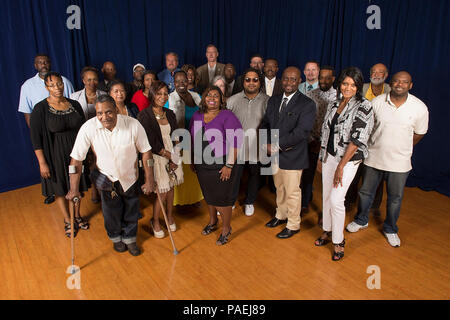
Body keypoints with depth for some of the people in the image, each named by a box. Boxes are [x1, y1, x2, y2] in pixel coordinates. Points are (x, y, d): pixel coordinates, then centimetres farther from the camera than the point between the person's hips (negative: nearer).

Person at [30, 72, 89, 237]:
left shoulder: (74, 104, -1)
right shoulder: (40, 109, -13)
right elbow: (36, 138, -12)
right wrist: (42, 162, -14)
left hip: (76, 152, 4)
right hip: (55, 155, -3)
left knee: (77, 185, 16)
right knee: (60, 188, 12)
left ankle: (77, 216, 38)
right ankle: (67, 220, 32)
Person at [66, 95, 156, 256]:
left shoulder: (133, 124, -25)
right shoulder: (88, 128, -23)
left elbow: (146, 152, -14)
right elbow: (76, 159, -16)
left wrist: (149, 180, -12)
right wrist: (74, 189, -15)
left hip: (130, 177, 0)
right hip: (106, 178, 0)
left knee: (131, 212, 16)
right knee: (111, 213, 16)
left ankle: (130, 239, 44)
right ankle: (116, 238, 47)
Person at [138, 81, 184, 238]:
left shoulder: (170, 114, 7)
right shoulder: (144, 116, -12)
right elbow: (151, 143, -15)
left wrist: (173, 159, -5)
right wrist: (168, 155, -10)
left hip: (172, 156, 5)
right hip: (157, 158, -5)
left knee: (171, 187, 14)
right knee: (162, 192, -1)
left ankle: (169, 216, 35)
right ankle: (155, 222, 22)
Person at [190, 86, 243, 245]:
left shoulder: (227, 116, -12)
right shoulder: (197, 116, 6)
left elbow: (235, 142, -16)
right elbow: (193, 140, 14)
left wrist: (229, 165, -20)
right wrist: (193, 160, 12)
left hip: (221, 165, -5)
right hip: (202, 165, 6)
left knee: (222, 197, 3)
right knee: (208, 195, 19)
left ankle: (226, 229, 25)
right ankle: (212, 222, 43)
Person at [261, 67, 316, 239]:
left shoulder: (307, 104, -13)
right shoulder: (273, 100, 8)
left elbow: (301, 132, -22)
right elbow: (265, 124, 8)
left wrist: (277, 146, -24)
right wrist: (268, 144, -11)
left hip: (292, 156, -6)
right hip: (275, 154, 6)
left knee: (292, 192, 8)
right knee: (279, 188, 22)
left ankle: (293, 225, 27)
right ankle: (281, 215, 44)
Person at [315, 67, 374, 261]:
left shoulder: (364, 107, -12)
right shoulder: (334, 104, 7)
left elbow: (356, 139, -17)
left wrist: (341, 166, -19)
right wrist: (321, 158, 11)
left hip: (348, 160, -6)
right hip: (329, 156, 6)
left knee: (336, 200, -7)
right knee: (326, 196, 13)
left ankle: (338, 241, 13)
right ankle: (327, 232, 32)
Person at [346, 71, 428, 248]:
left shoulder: (419, 107, -8)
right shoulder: (377, 102, -8)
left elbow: (419, 133, 6)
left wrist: (402, 149, 8)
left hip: (399, 163, 0)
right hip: (373, 158, 1)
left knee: (395, 198, 14)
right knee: (365, 192, 15)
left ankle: (390, 229, 37)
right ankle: (361, 220, 40)